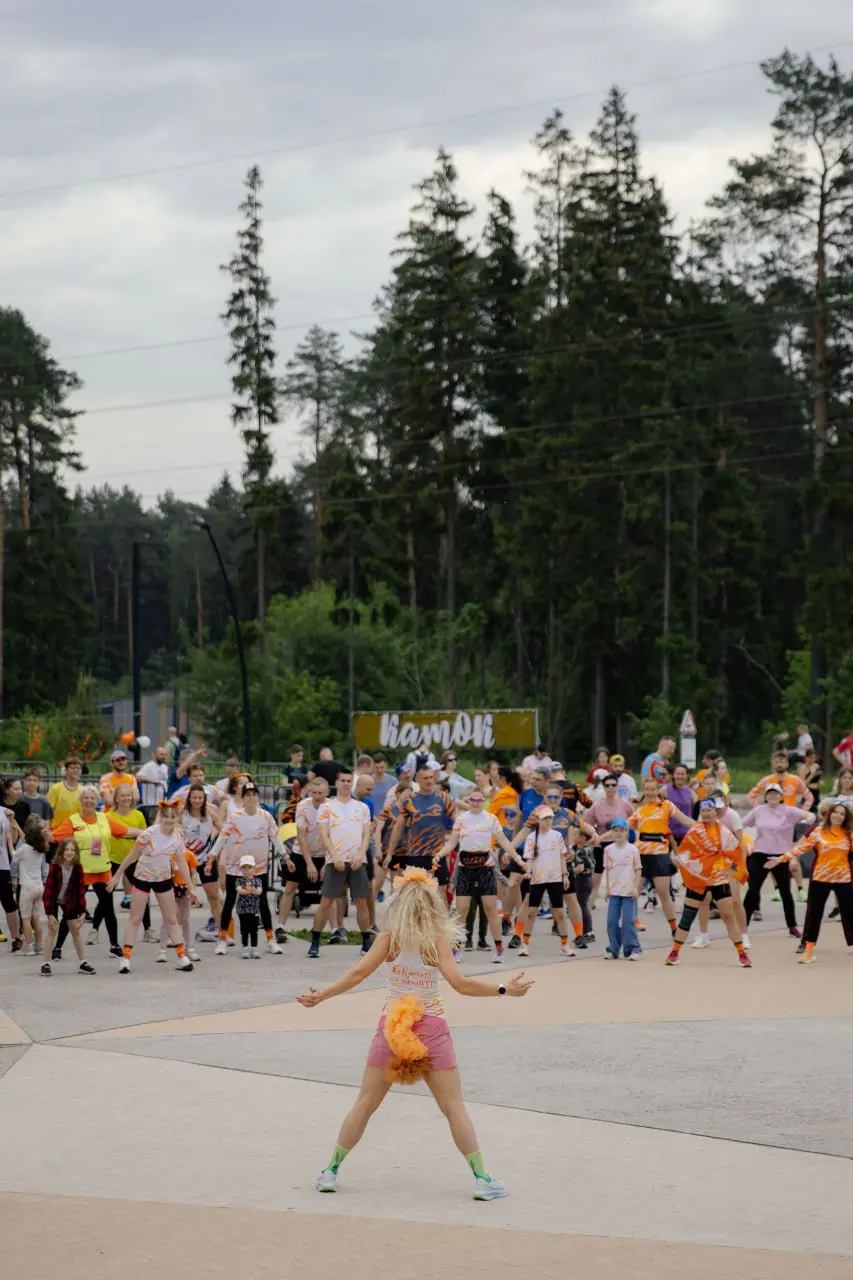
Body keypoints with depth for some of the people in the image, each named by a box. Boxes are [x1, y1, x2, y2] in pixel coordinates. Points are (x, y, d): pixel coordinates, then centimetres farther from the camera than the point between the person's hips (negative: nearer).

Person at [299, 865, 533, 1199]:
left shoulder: (389, 939, -6)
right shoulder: (437, 940, -10)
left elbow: (358, 973, -10)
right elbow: (460, 983, -17)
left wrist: (320, 996, -2)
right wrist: (504, 990, -12)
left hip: (391, 1030, 2)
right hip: (431, 1031, -1)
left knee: (364, 1105, 12)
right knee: (454, 1108, 4)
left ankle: (331, 1171, 13)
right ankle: (481, 1178, 1)